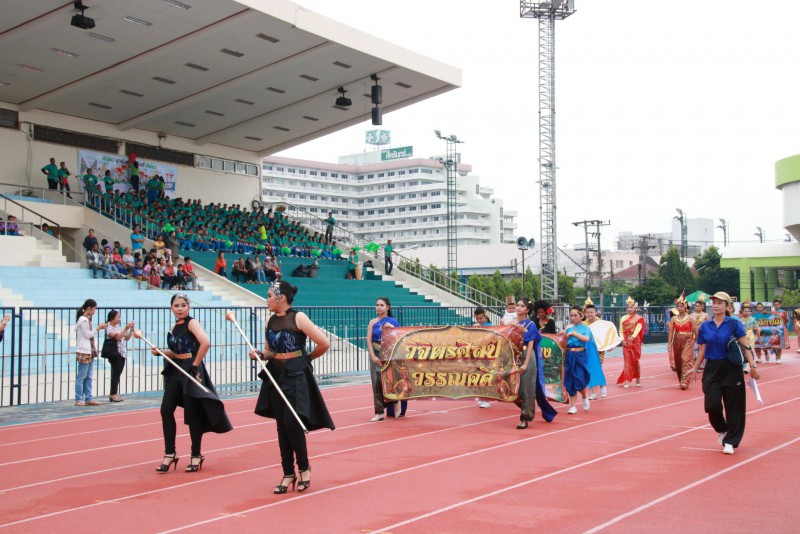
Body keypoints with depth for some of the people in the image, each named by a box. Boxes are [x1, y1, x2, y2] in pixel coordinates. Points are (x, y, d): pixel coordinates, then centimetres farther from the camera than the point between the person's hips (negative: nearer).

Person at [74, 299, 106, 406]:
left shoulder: (87, 319, 16)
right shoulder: (83, 320, -13)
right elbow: (88, 335, -14)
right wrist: (98, 328, -8)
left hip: (90, 352, 10)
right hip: (84, 352, -10)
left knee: (88, 377, 9)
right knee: (81, 377, -4)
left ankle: (88, 399, 11)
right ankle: (79, 399, -1)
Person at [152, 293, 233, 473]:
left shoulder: (192, 323, -11)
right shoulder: (175, 326, 13)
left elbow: (205, 343, -27)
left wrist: (195, 365, -20)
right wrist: (160, 352, 4)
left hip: (191, 371, -7)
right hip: (176, 371, 8)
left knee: (192, 414, 0)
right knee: (166, 410, 2)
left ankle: (196, 456, 13)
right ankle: (170, 454, 12)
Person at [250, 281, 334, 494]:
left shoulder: (298, 318, -12)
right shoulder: (271, 321, 8)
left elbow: (324, 343, -13)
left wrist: (307, 357, 2)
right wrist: (260, 355, -5)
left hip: (296, 376, -6)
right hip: (276, 375, 6)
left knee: (292, 423, -11)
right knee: (282, 426, 7)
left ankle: (304, 467, 11)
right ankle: (288, 474, 15)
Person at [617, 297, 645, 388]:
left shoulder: (639, 318, 0)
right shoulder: (623, 318, 9)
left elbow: (638, 329, -15)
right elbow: (621, 331, 6)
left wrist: (632, 337, -31)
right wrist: (623, 340, -9)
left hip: (635, 341, -2)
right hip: (626, 342, 2)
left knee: (636, 360, 3)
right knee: (627, 361, -3)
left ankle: (638, 379, 17)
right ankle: (626, 381, -6)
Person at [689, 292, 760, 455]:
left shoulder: (734, 325, -3)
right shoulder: (705, 327, 6)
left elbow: (745, 346, -8)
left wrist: (752, 366, -18)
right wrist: (694, 369, 9)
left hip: (731, 369, -2)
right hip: (712, 369, 2)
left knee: (733, 406, 2)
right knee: (712, 405, -7)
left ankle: (730, 441, 15)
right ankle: (721, 429, 24)